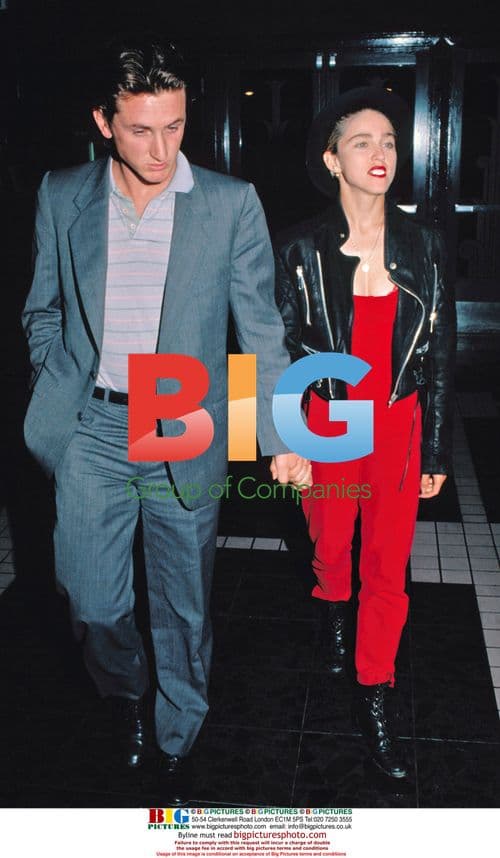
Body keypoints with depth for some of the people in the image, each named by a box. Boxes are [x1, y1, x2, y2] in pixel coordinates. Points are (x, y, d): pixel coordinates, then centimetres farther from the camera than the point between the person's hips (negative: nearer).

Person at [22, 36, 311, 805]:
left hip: (185, 437, -1)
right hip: (91, 433, 2)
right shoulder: (62, 196, 2)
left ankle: (177, 746, 36)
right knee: (95, 604, 8)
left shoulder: (232, 204, -4)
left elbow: (261, 330, -2)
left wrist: (280, 440, -7)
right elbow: (43, 311, 12)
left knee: (184, 610, 10)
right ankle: (127, 696, 43)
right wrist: (57, 400, 3)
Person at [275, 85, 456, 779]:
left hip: (400, 424, 1)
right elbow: (283, 351, -2)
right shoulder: (301, 249, -7)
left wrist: (436, 451, 2)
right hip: (329, 423, -1)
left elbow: (441, 354, 2)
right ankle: (334, 616, 53)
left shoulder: (422, 246, -2)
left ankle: (373, 701, 24)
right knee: (330, 546, 17)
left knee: (389, 567, 6)